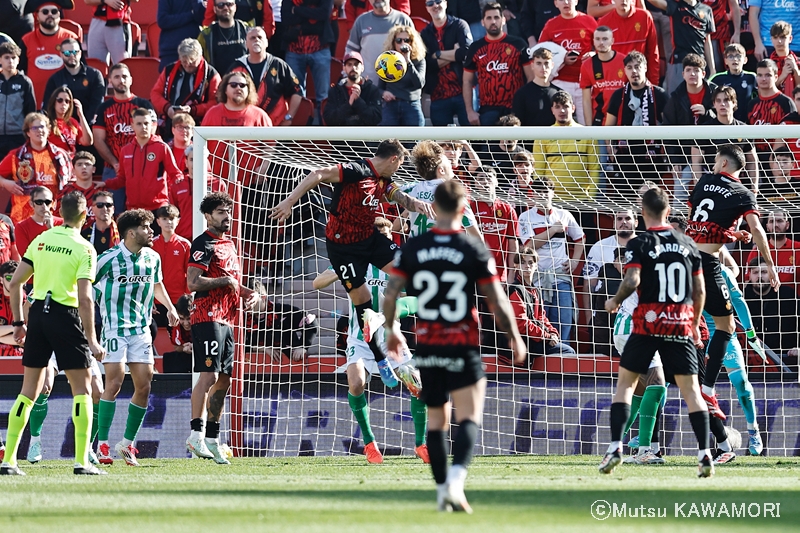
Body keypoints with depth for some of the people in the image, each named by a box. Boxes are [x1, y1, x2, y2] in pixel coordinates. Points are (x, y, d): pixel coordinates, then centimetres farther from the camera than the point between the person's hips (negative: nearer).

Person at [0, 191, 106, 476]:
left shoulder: (41, 239, 7)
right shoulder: (84, 249, -8)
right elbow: (85, 298, -15)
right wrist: (91, 340, -12)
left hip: (38, 313, 5)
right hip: (66, 315, -5)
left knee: (28, 390, 11)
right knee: (82, 388, 5)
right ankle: (82, 461, -2)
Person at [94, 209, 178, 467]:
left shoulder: (152, 258, 6)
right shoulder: (108, 259, -12)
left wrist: (169, 307, 24)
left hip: (141, 329, 5)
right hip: (115, 327, -5)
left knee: (144, 386, -1)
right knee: (115, 382, -15)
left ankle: (128, 443, 12)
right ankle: (102, 445, -9)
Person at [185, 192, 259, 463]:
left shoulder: (229, 245, 21)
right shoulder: (203, 244, -7)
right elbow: (193, 282, -17)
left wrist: (248, 293, 14)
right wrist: (225, 281, -12)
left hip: (226, 319, 9)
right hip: (208, 317, -9)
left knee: (224, 381, 10)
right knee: (209, 375, -17)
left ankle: (212, 439, 15)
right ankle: (196, 434, -17)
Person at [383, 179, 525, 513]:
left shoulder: (413, 248, -1)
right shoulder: (475, 250, -8)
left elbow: (390, 294, -1)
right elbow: (497, 302, -7)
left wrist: (391, 330, 16)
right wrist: (514, 338, 7)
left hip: (427, 347, 3)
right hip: (463, 348, -3)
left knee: (436, 420, 16)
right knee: (469, 419, -3)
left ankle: (443, 489, 17)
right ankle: (456, 479, -26)